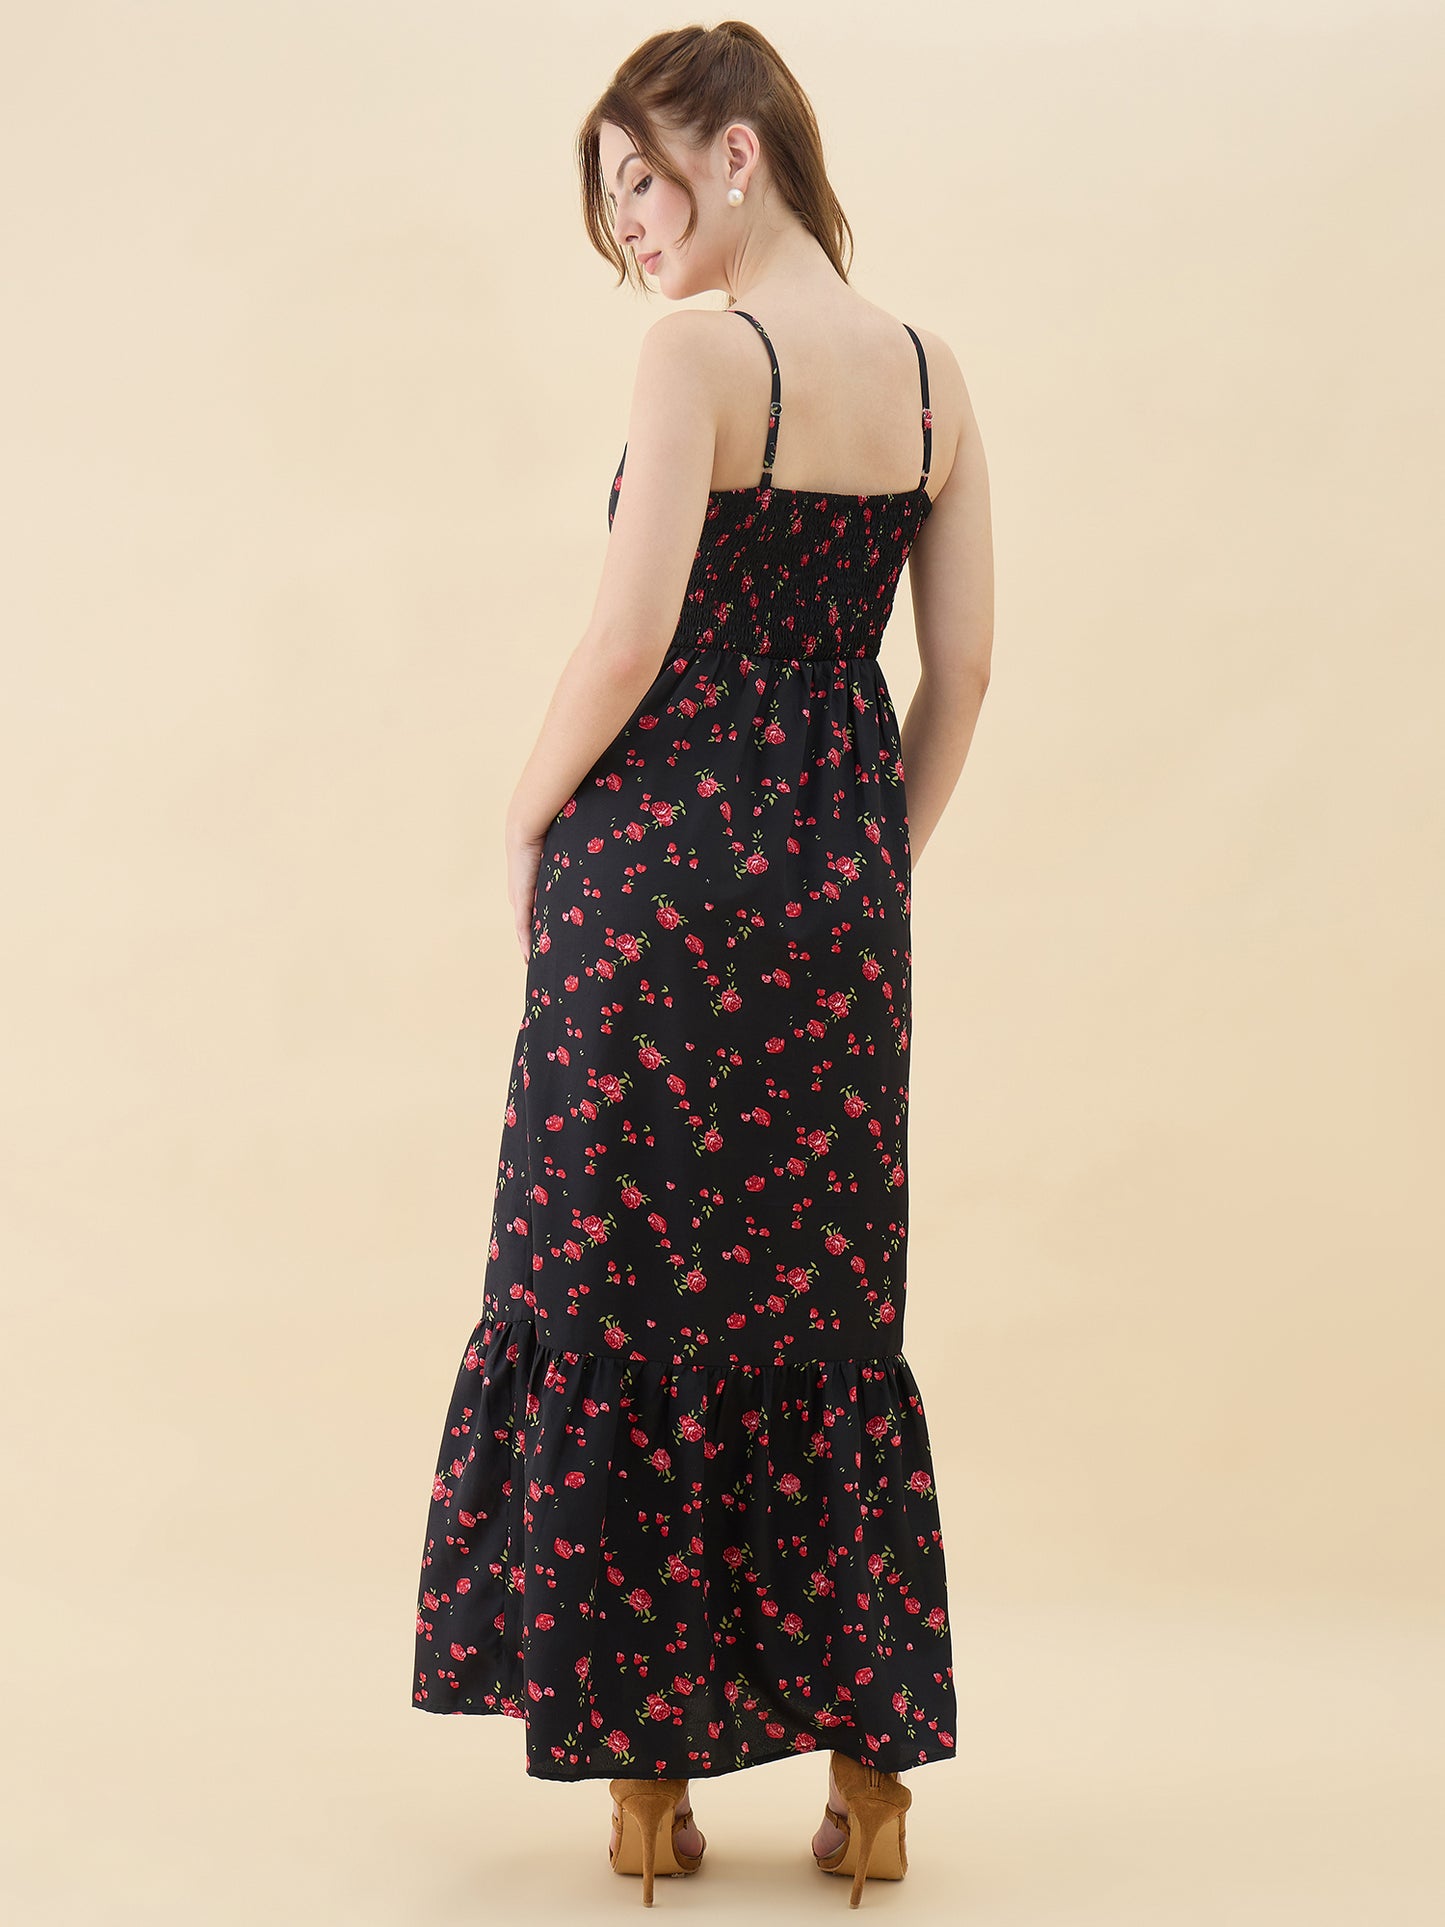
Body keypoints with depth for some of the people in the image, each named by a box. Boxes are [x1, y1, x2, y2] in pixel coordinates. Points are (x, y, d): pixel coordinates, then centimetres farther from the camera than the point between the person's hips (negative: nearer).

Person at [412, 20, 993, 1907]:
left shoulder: (700, 355, -12)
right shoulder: (933, 375, 8)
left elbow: (628, 641, -17)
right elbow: (963, 671, 9)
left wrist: (527, 825, -2)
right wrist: (872, 874, 16)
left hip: (664, 849, -6)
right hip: (836, 871, 6)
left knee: (623, 1293, 5)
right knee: (831, 1306, 13)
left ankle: (652, 1769, 12)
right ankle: (871, 1768, 17)